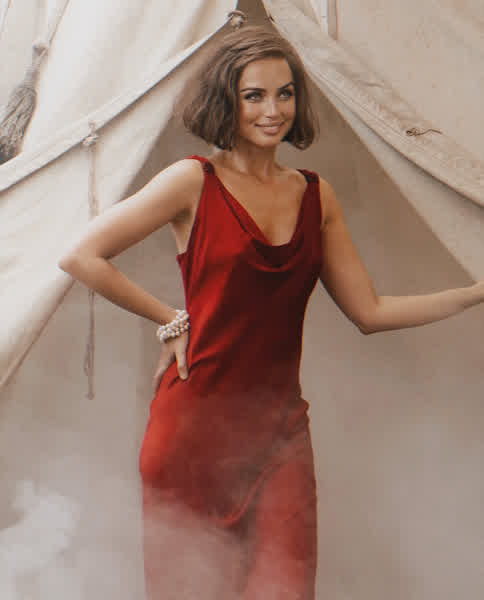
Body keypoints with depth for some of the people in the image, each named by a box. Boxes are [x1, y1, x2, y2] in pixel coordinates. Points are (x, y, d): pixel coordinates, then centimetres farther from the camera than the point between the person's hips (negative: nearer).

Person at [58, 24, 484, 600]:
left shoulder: (316, 196, 10)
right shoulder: (194, 181, -4)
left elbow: (369, 311, 11)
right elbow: (81, 256, -5)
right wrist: (169, 319, -3)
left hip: (280, 430, 3)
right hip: (195, 424, -3)